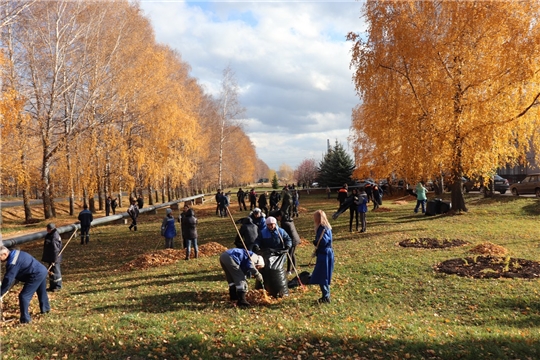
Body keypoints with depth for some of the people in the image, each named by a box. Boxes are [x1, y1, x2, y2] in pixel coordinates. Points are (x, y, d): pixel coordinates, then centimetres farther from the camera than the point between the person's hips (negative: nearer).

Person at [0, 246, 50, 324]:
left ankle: (25, 319, 0)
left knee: (24, 296, -6)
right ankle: (45, 308, 50)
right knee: (42, 292, 30)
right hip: (42, 270, 11)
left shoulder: (12, 263, -22)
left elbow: (8, 280, -20)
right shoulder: (15, 253, 8)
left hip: (36, 275, -11)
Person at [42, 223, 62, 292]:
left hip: (54, 259, -10)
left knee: (55, 271, -1)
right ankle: (52, 286, 27)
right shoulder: (50, 235, 10)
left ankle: (57, 286, 9)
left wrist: (54, 260, -22)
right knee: (51, 271, 17)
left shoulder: (54, 238, -23)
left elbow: (55, 250, -24)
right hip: (50, 258, 10)